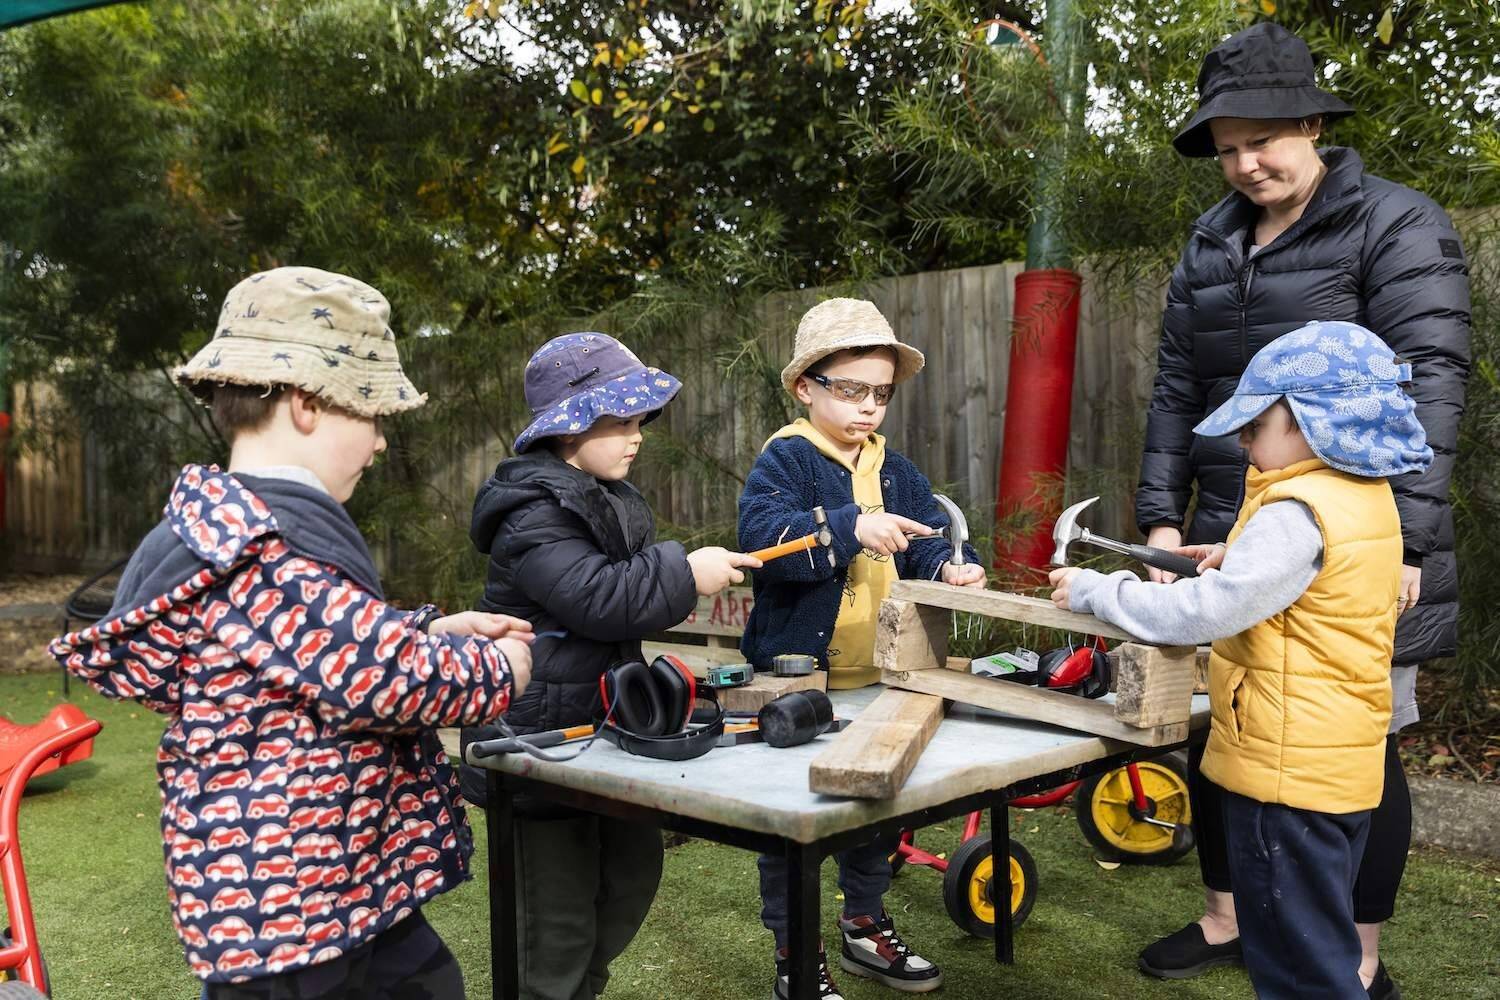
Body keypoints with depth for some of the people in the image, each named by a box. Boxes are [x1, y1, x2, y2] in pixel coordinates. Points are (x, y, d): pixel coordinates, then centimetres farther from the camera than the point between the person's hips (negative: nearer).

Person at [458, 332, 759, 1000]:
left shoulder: (607, 500, 11)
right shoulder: (534, 514, -20)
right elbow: (598, 599, -31)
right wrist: (685, 574, -24)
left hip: (602, 725, 10)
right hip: (541, 738, -9)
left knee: (635, 868, 19)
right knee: (564, 907, 2)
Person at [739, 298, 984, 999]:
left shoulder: (897, 473, 9)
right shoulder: (784, 460, -11)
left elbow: (927, 542, 3)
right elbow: (762, 536, -28)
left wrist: (951, 567, -19)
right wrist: (850, 527, -39)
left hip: (881, 678, 6)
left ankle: (865, 928, 40)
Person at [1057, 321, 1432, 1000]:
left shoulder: (1297, 513, -23)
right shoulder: (1369, 497, 7)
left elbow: (1205, 612, -28)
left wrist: (1093, 591, -18)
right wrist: (1239, 561, 6)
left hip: (1287, 769, -10)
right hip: (1342, 764, 10)